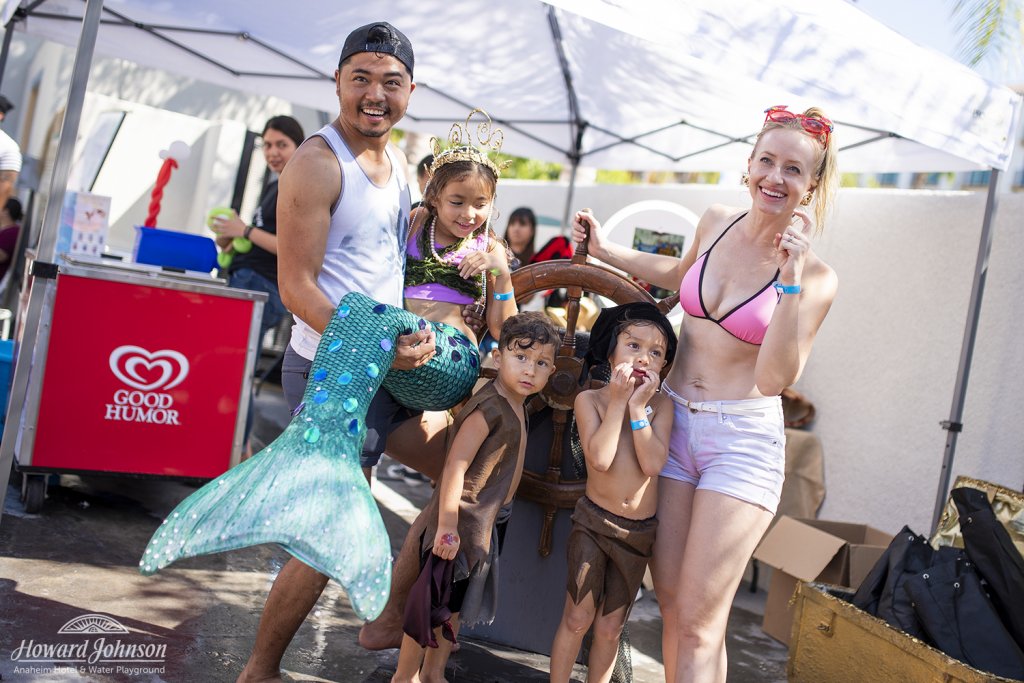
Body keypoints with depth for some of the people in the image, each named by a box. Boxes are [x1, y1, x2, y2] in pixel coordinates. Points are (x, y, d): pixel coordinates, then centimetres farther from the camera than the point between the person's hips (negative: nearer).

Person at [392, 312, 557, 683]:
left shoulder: (516, 406, 5)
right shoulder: (489, 408, -23)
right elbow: (455, 466, -26)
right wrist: (447, 525, -27)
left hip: (483, 525, 9)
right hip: (460, 522, -9)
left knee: (456, 605, 20)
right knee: (433, 602, 4)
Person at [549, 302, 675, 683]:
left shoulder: (661, 404, -4)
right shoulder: (590, 399, -8)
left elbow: (653, 464, -17)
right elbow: (600, 458, -22)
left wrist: (637, 406, -18)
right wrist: (618, 401, -20)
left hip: (639, 532, 2)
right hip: (594, 522, -2)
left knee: (610, 628, 13)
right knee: (577, 618, 2)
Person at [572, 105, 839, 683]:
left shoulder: (816, 278, -9)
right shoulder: (716, 223, 4)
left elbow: (774, 379, -18)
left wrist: (790, 280, -24)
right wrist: (605, 250, 26)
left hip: (743, 441, -5)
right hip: (674, 421, 5)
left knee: (699, 621, -4)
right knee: (671, 603, 10)